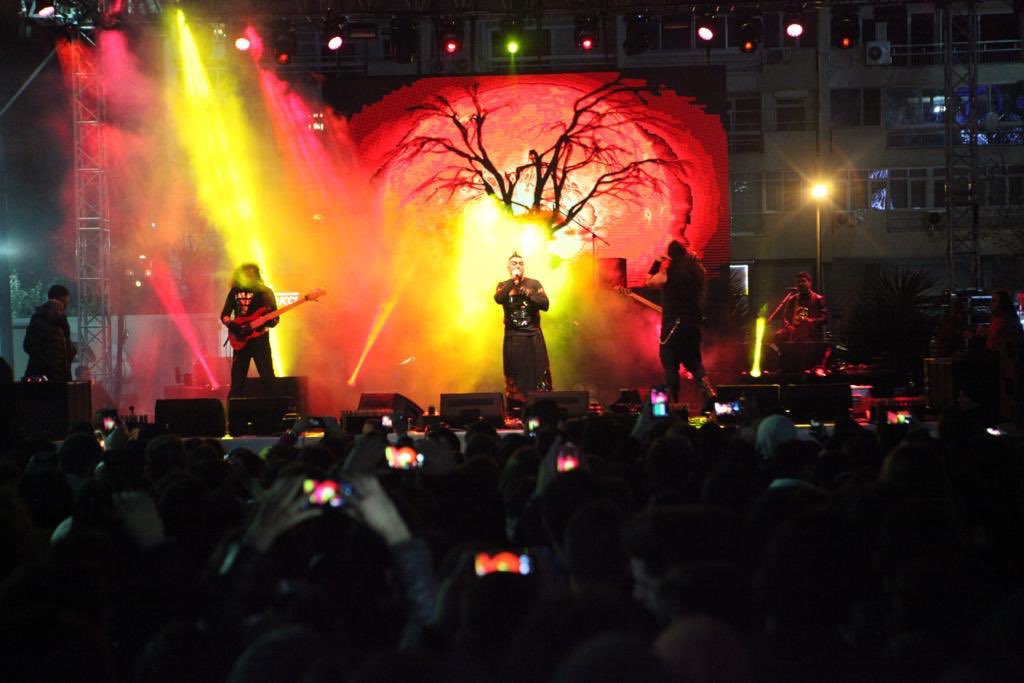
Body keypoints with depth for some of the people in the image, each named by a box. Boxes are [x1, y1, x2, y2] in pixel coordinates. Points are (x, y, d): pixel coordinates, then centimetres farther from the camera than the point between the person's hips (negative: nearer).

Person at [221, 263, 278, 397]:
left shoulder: (265, 292, -1)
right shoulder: (235, 291, 6)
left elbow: (274, 319, -2)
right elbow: (224, 315, 10)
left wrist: (266, 321, -24)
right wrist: (232, 325, -10)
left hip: (259, 338, -2)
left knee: (268, 378, -6)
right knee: (237, 381, 3)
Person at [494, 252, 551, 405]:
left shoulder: (534, 284, 6)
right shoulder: (503, 286, 8)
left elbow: (545, 304, -5)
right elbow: (498, 299, -14)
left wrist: (528, 295, -17)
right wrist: (513, 280, -14)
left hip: (533, 336, 0)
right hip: (513, 336, 0)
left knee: (537, 372, -5)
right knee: (514, 373, -1)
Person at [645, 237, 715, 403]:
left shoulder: (668, 271, -11)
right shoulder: (698, 270, 5)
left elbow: (650, 282, -1)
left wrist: (657, 263, 6)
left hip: (673, 323, -6)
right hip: (694, 324, 6)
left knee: (670, 364, 1)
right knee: (694, 361, 19)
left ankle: (673, 402, -3)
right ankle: (709, 390, -2)